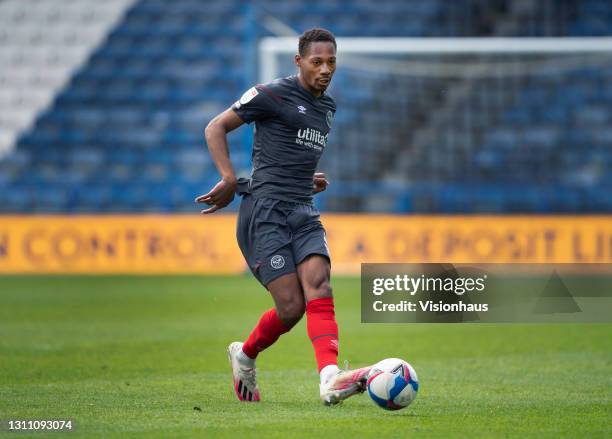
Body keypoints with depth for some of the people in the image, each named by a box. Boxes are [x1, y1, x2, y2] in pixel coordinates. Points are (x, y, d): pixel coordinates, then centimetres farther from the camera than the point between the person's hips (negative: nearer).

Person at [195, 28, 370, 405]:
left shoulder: (328, 107, 19)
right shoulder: (273, 95, -4)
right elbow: (215, 128, -1)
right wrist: (230, 180, -12)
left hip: (304, 213, 6)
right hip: (266, 212, -6)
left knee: (318, 284, -18)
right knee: (291, 306, -15)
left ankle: (331, 379, -22)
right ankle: (245, 356, 8)